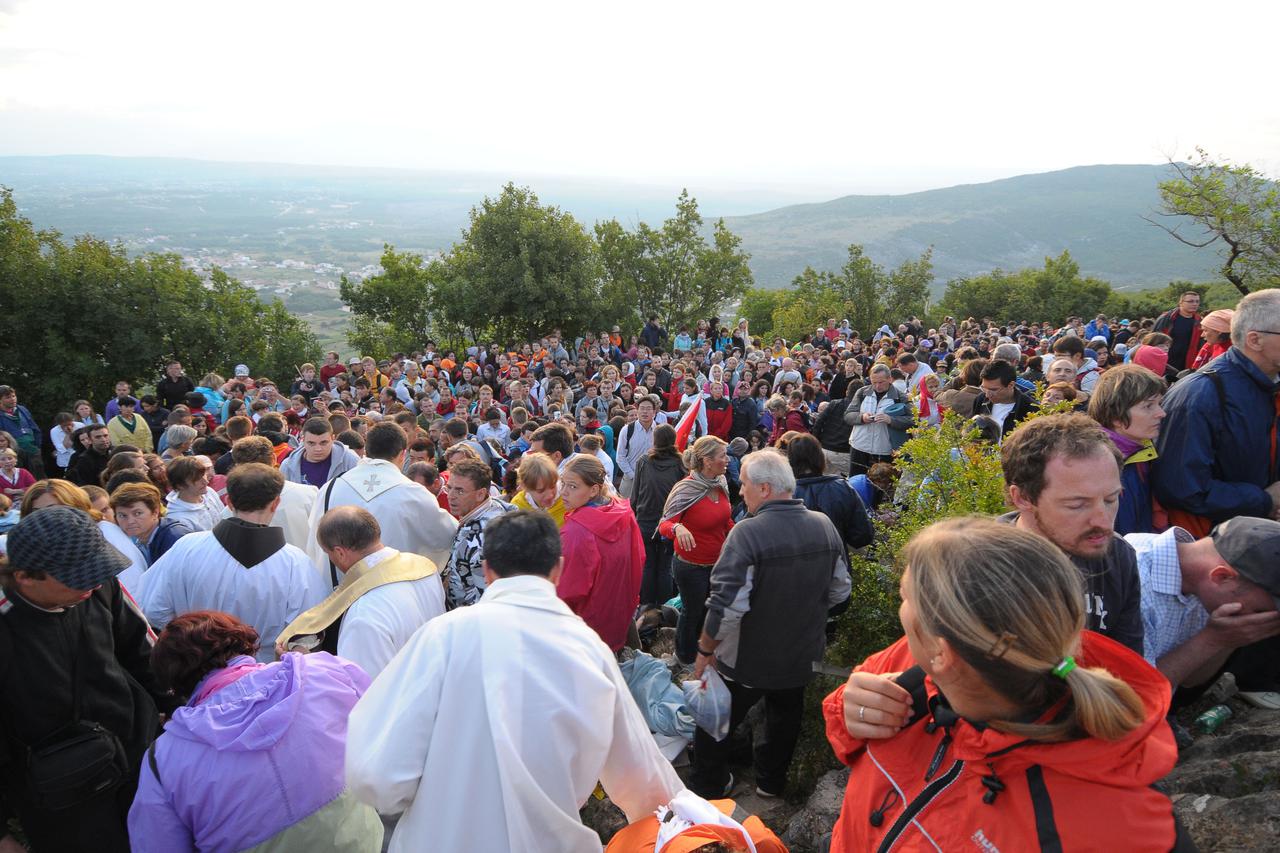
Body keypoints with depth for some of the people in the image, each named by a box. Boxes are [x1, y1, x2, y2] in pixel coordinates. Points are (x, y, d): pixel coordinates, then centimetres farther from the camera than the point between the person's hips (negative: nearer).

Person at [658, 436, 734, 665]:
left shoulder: (721, 483, -4)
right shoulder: (686, 489, -23)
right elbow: (664, 524, -20)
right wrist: (678, 528, -41)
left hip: (717, 563, 6)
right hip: (691, 567, -6)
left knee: (710, 610, 19)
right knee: (692, 612, 14)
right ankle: (686, 657, 41)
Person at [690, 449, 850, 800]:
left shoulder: (747, 533, -28)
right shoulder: (824, 525, -9)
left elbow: (726, 606, -30)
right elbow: (840, 590, 3)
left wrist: (705, 650, -15)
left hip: (746, 661, -5)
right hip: (801, 656, 6)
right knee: (784, 717, 28)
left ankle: (705, 789, 33)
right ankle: (771, 782, 47)